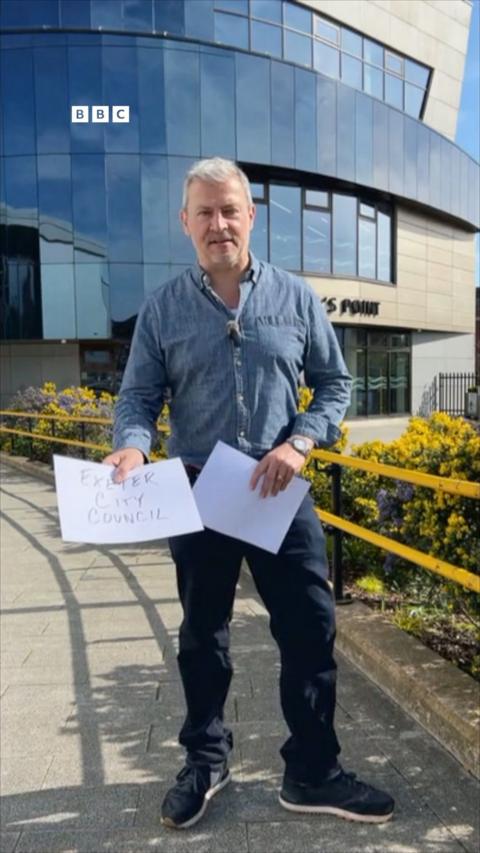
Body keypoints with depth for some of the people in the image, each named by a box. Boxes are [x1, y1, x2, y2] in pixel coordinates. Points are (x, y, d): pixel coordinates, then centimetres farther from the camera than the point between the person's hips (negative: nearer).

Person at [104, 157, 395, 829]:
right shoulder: (162, 308, 2)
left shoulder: (295, 297, 3)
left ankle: (313, 773, 27)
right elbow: (138, 397, 1)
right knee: (202, 637, 14)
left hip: (281, 493, 1)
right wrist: (132, 446, -21)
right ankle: (206, 763, 37)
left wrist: (301, 443, -12)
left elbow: (335, 384, 5)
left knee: (311, 630, 5)